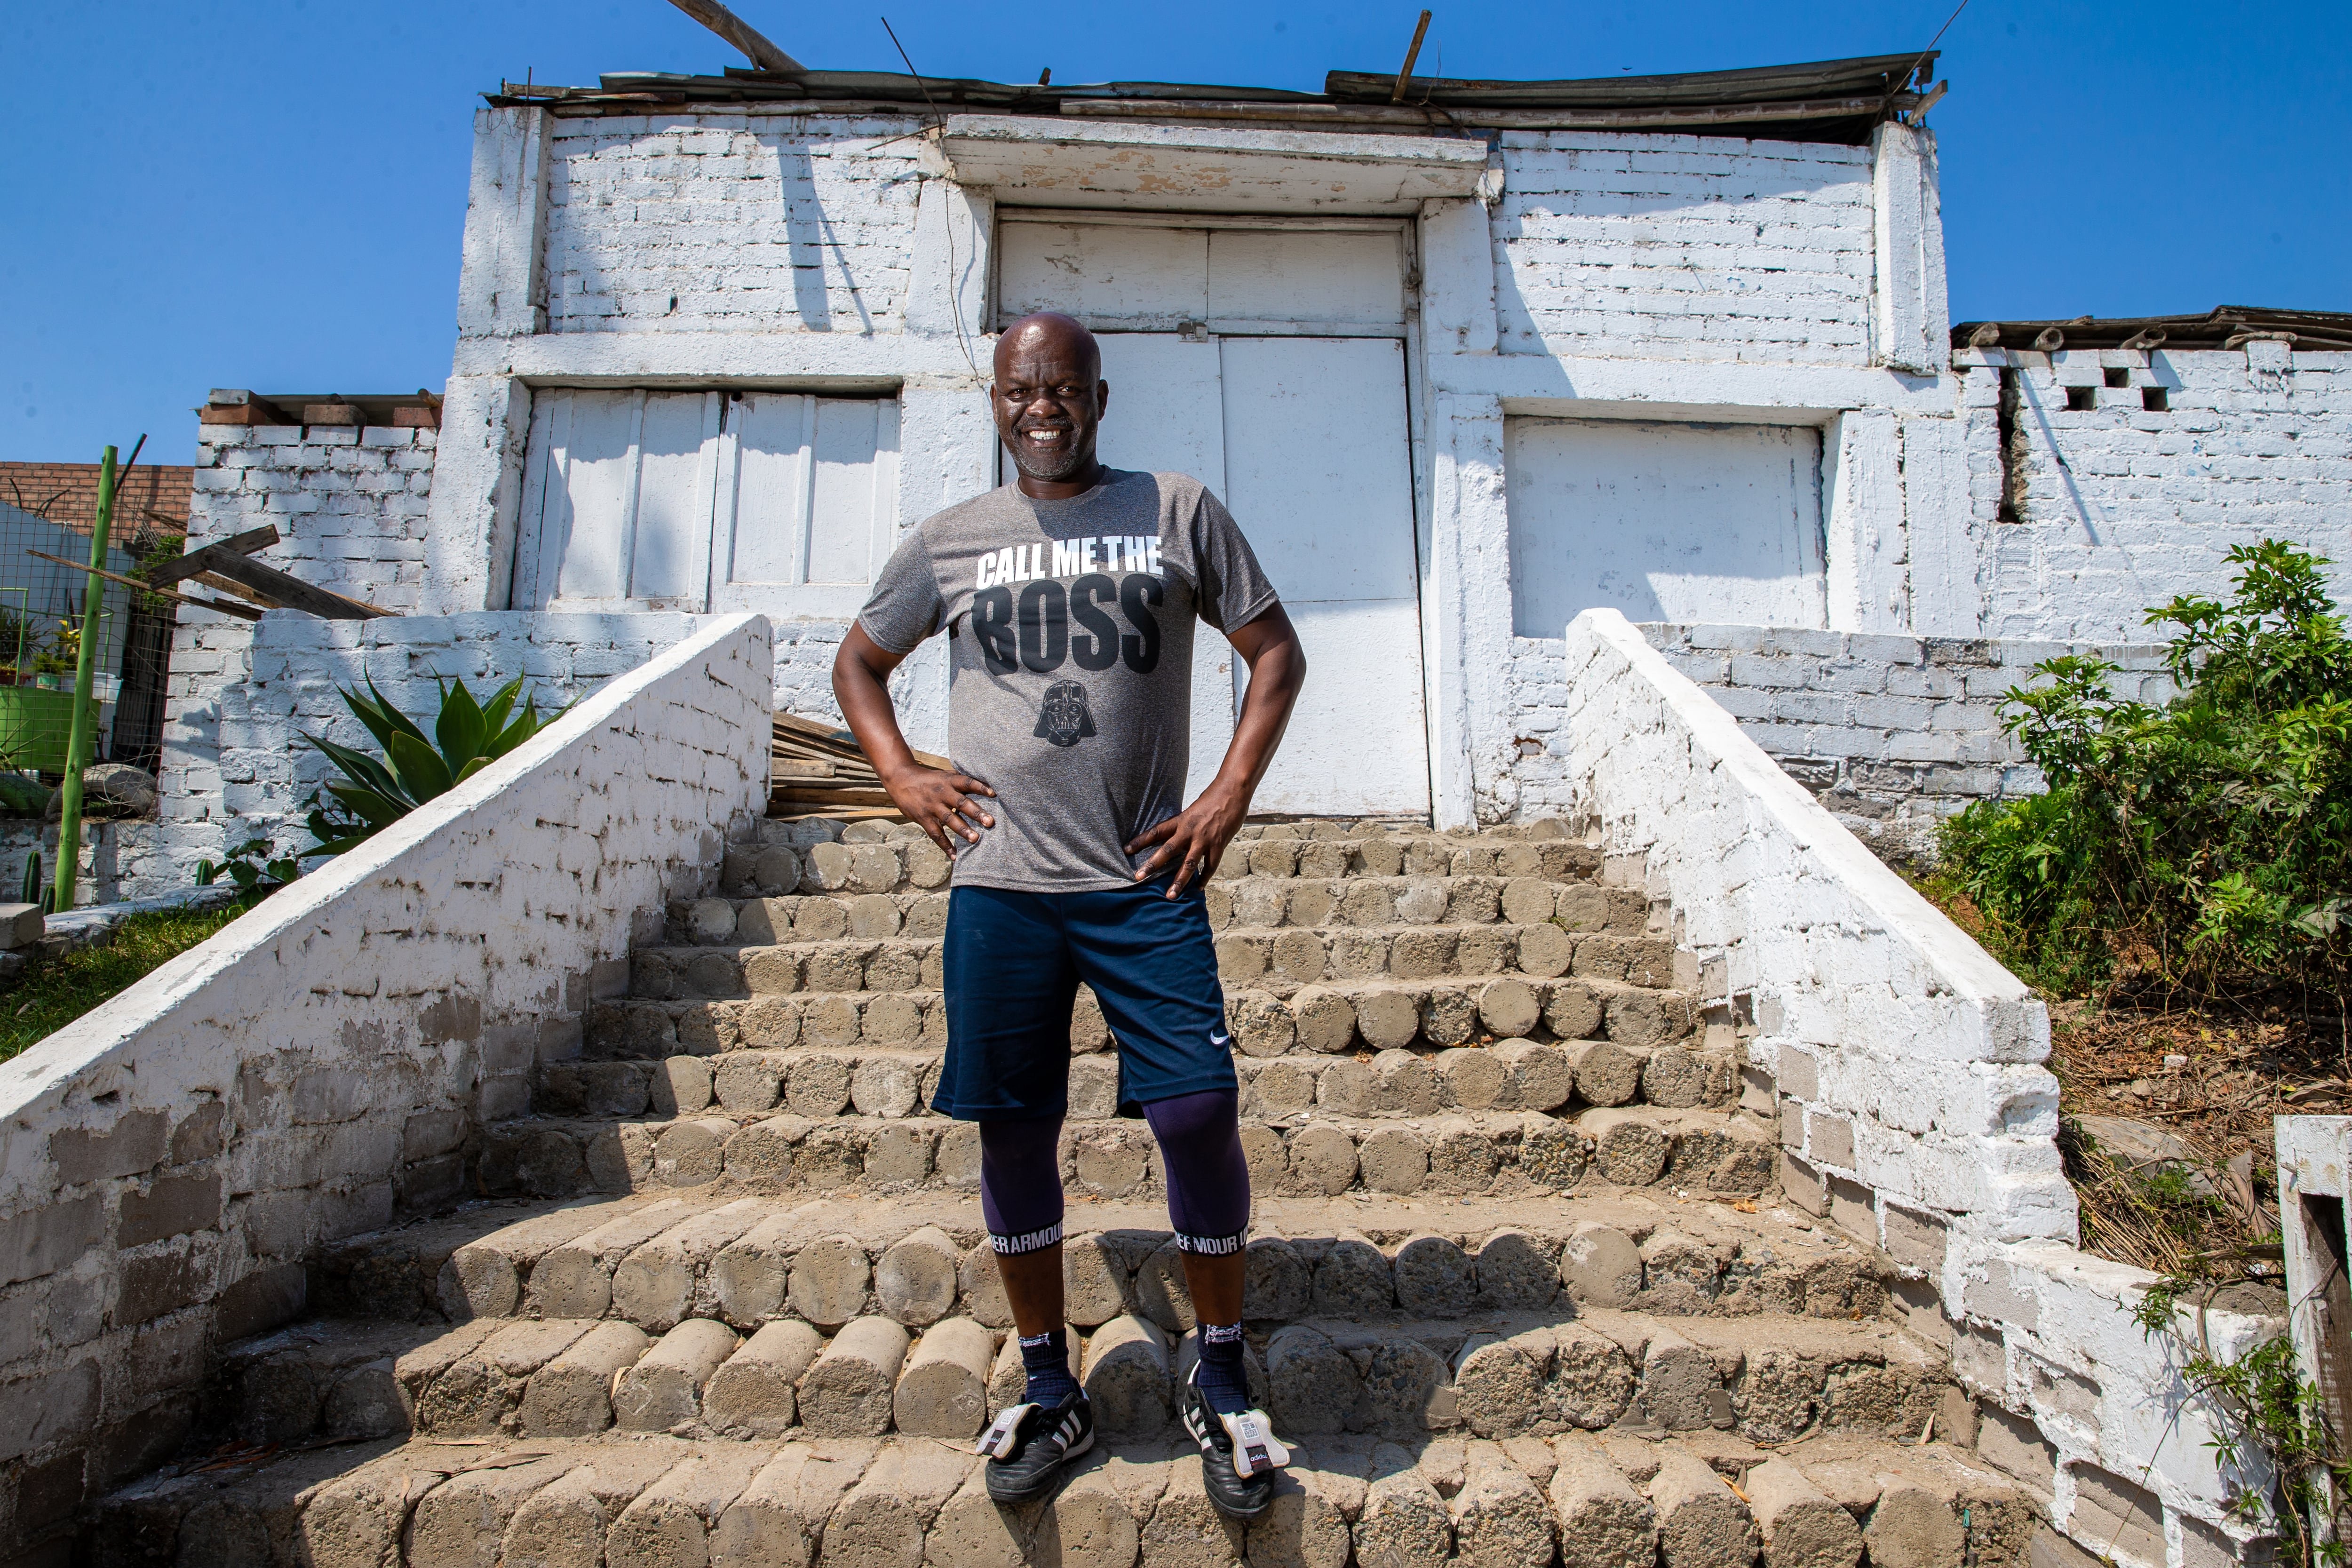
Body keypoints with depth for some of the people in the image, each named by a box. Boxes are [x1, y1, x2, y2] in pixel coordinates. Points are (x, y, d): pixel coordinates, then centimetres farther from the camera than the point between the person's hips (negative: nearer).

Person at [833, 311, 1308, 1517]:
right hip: (999, 885, 2)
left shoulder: (1179, 512, 6)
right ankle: (1048, 1393, 27)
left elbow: (1276, 650, 10)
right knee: (1011, 1132, 7)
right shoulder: (950, 540, 11)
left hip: (1146, 882, -2)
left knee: (1197, 1113, -7)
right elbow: (858, 663, 23)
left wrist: (1232, 796, -1)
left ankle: (1220, 1382, 18)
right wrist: (903, 779, 7)